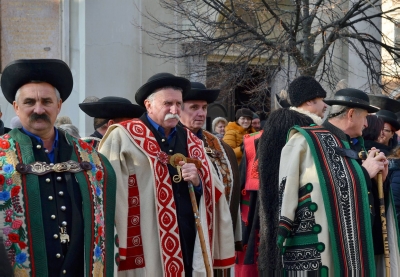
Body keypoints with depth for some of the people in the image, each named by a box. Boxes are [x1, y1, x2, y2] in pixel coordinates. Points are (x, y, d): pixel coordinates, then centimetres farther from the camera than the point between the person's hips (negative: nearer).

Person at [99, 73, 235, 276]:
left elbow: (214, 193, 16)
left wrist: (198, 182, -5)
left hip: (190, 240, 5)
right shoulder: (123, 137, -2)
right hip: (145, 242, -5)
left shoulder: (191, 142, 15)